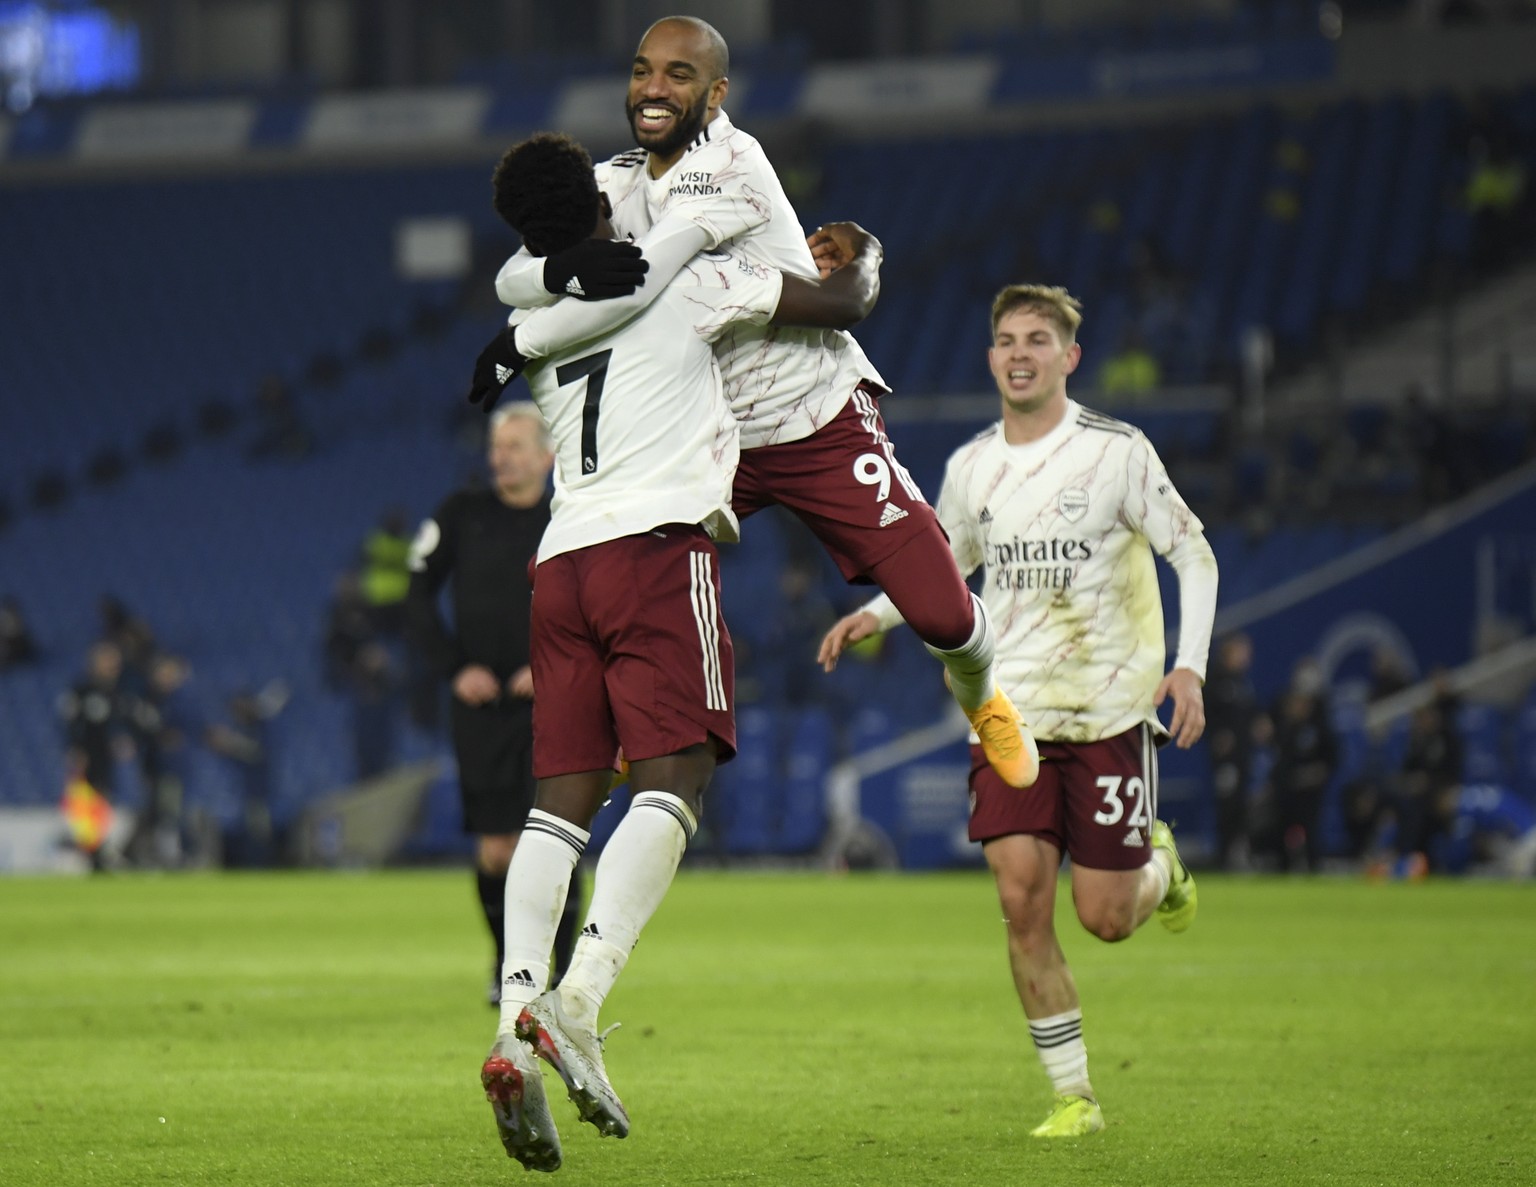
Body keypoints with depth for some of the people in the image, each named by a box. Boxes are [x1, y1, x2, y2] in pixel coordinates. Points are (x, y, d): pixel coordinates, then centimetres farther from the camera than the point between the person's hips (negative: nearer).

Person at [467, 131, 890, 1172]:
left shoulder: (534, 329, 21)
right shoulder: (686, 281, 7)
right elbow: (845, 304, 13)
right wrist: (864, 256, 35)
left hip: (563, 560, 5)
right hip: (657, 545, -5)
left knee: (562, 797, 3)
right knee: (675, 777, -11)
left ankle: (518, 1026, -14)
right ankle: (577, 999, -29)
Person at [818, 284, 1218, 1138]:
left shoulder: (1117, 451, -7)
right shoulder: (972, 467, 6)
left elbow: (1194, 554, -2)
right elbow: (947, 562, 24)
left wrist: (1190, 666, -15)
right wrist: (878, 614, 6)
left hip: (1110, 711, -3)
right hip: (1012, 712, 3)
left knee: (1105, 917, -3)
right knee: (1022, 901, -11)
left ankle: (1159, 863, 35)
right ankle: (1074, 1096, -1)